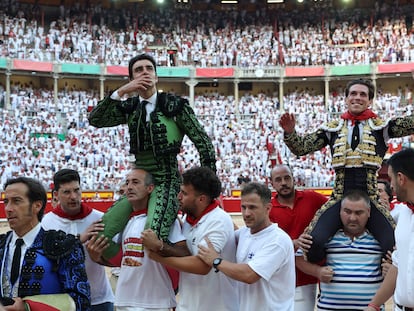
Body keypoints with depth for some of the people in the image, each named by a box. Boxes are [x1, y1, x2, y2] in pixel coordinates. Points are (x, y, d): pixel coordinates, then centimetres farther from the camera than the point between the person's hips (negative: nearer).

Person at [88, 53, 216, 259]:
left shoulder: (175, 105, -3)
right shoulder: (130, 107, 9)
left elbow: (203, 142, -2)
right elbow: (95, 120, -3)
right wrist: (121, 92, -13)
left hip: (166, 182, -5)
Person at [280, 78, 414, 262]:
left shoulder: (381, 126, 8)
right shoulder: (333, 129, 12)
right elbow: (301, 148, 8)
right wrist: (290, 132, -10)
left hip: (370, 199, 0)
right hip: (339, 199, 0)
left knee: (395, 244, -17)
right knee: (313, 242, -21)